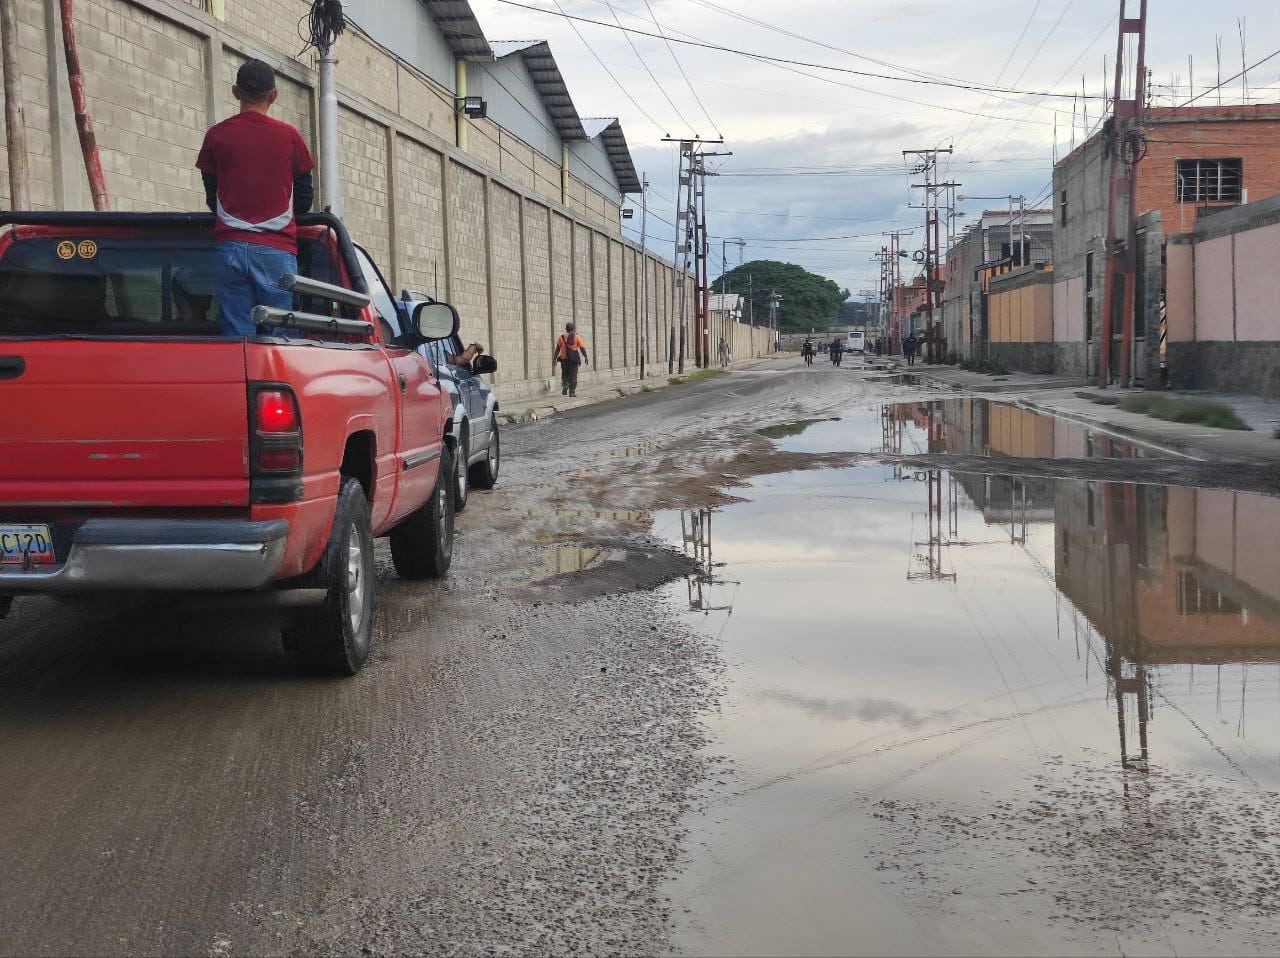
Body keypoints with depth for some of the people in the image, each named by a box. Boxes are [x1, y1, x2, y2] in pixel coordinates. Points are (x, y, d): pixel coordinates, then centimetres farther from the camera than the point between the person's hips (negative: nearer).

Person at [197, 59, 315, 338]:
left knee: (236, 336, 0)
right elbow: (305, 199, 12)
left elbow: (212, 199, 15)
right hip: (277, 250, -1)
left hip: (229, 246, 1)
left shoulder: (216, 135, 7)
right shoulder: (289, 136, 4)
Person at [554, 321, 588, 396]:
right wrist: (585, 357, 1)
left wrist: (555, 358, 7)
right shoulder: (577, 337, -1)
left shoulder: (562, 337, 2)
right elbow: (582, 348, -5)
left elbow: (557, 349, 2)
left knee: (565, 375, 17)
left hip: (564, 359, 1)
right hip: (574, 359, -1)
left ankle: (565, 386, -6)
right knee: (573, 375, 5)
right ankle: (572, 392, 3)